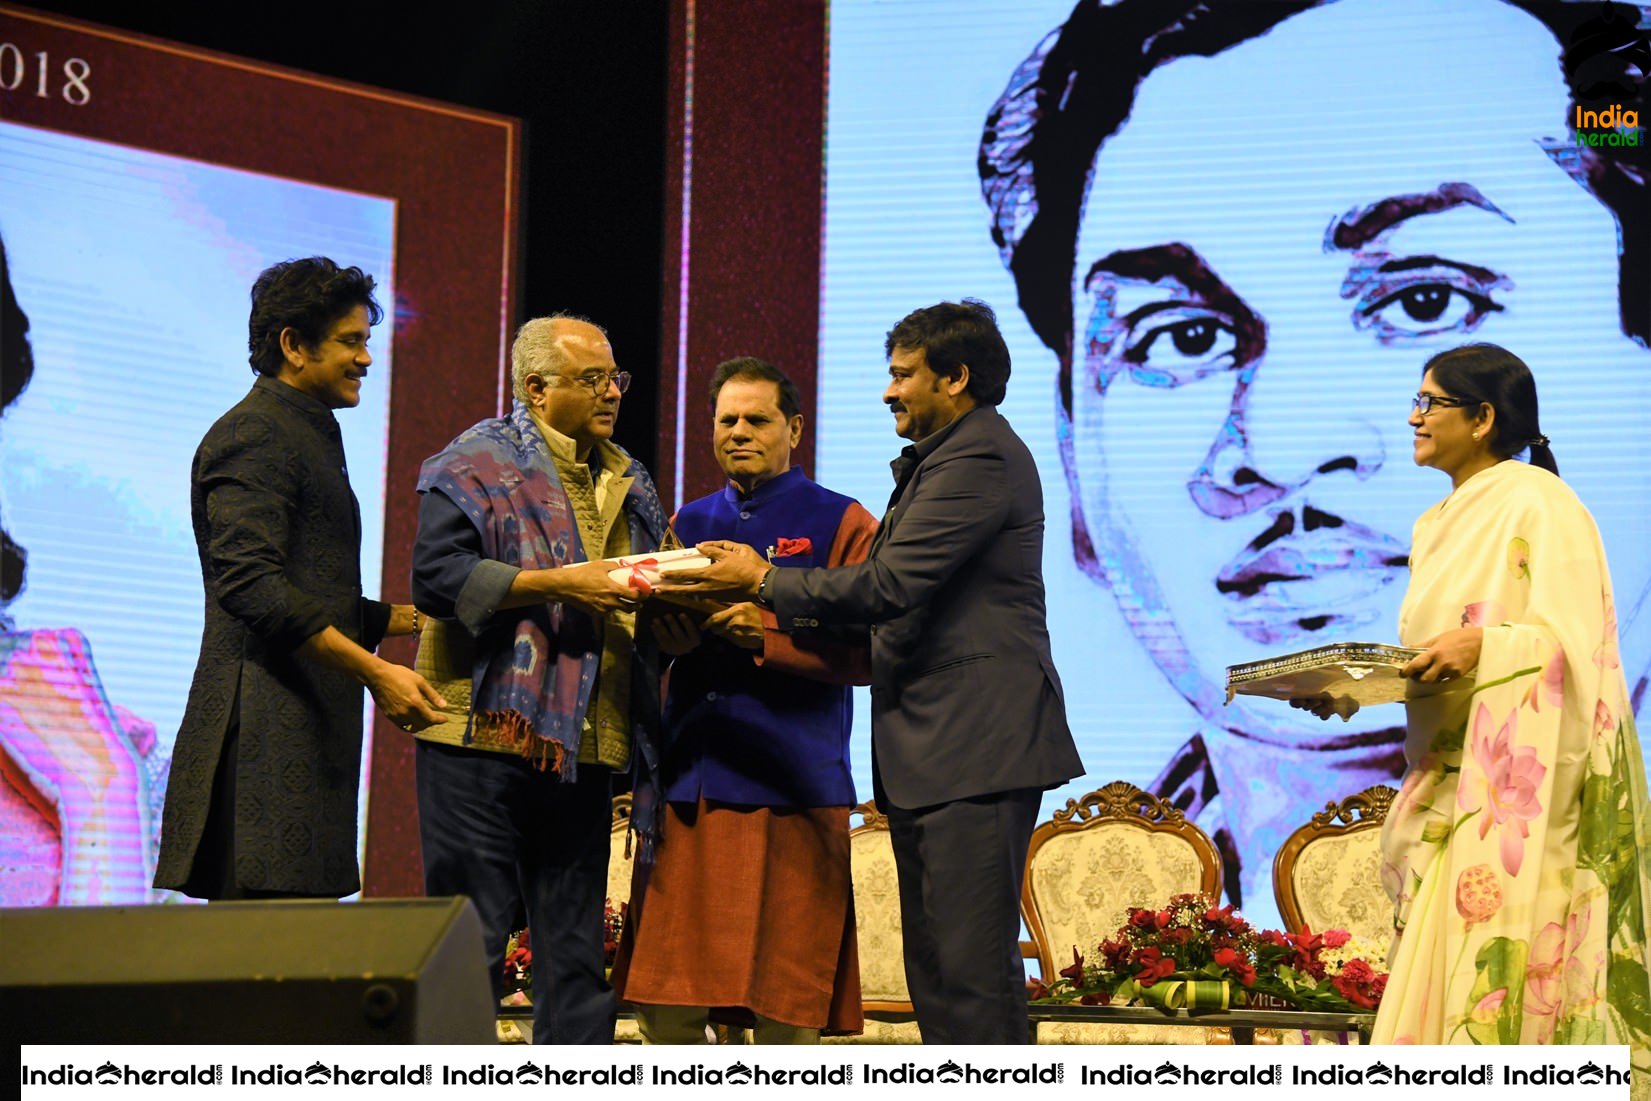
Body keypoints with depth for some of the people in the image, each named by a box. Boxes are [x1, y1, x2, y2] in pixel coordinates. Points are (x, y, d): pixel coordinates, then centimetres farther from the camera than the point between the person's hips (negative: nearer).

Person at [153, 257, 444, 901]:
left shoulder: (311, 437, 26)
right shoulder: (253, 436, -7)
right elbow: (251, 587, -19)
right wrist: (375, 672, -21)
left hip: (308, 733, 10)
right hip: (266, 727, -10)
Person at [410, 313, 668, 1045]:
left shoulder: (625, 482, 20)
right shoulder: (480, 462, -3)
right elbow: (438, 575, -15)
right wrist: (559, 585, -19)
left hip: (583, 750, 7)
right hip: (487, 737, -7)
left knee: (575, 950, 10)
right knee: (474, 938, -4)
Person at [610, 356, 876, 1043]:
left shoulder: (841, 524, 5)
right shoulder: (687, 523, 20)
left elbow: (864, 653, -5)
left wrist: (764, 632, -16)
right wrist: (669, 633, -5)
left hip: (789, 787, -4)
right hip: (687, 782, 4)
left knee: (785, 1013, -5)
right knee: (663, 1004, 0)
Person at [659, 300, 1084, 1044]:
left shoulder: (979, 458, -11)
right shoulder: (940, 460, 23)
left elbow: (889, 585, -19)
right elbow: (898, 601, 23)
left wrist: (764, 581, -8)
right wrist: (772, 619, 13)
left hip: (975, 752, -11)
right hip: (928, 758, 11)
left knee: (970, 969, -13)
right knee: (937, 973, 11)